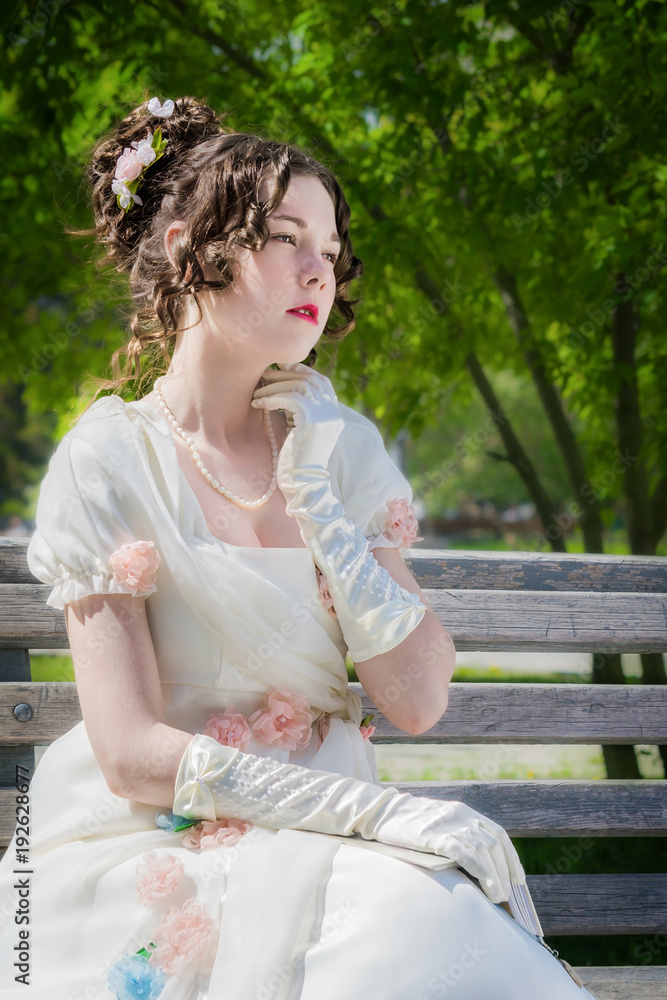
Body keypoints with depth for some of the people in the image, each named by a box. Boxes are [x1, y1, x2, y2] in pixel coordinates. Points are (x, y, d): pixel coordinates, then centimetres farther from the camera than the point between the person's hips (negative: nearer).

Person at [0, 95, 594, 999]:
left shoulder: (342, 444, 9)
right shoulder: (108, 463, -5)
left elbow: (419, 702, 0)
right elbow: (131, 753, -12)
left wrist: (314, 493, -6)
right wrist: (378, 810, -21)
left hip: (325, 840, 4)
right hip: (153, 847, -4)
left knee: (436, 920, -29)